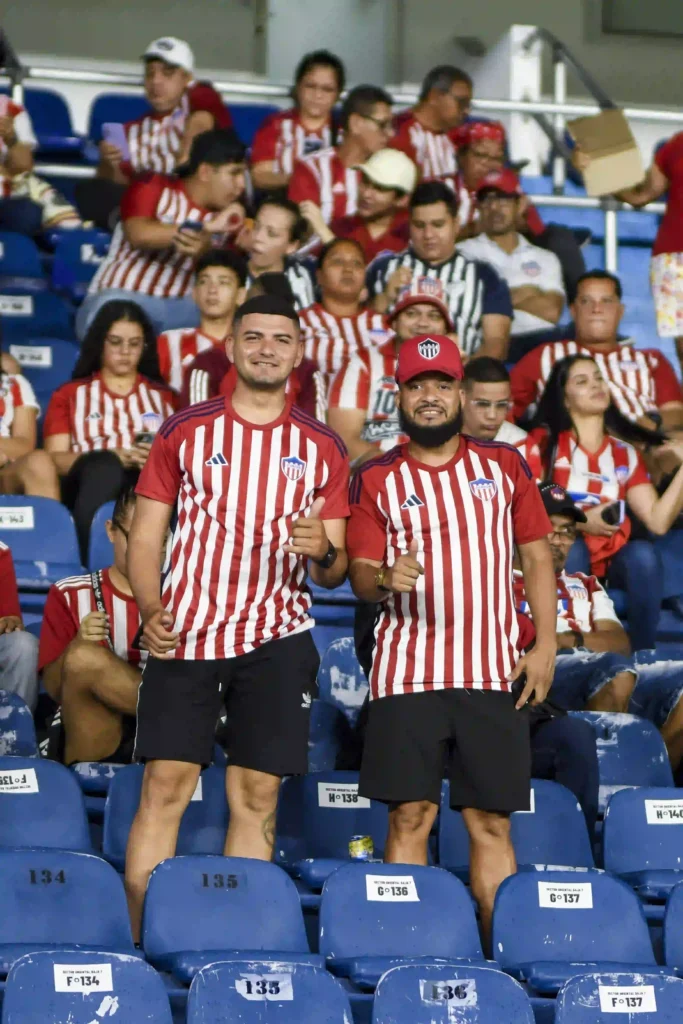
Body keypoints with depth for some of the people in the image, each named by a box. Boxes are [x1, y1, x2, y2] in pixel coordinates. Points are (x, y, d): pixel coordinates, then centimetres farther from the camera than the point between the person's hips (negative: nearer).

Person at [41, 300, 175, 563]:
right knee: (104, 466, -39)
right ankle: (90, 568, -54)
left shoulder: (164, 398, 29)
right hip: (87, 484, -1)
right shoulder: (70, 395, 25)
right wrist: (112, 457, -10)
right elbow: (56, 458, 9)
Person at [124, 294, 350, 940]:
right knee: (164, 786, -8)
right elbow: (145, 535, 7)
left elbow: (333, 573, 10)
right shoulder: (184, 431, 8)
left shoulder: (322, 448, 9)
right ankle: (138, 943, -6)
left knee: (257, 796, 0)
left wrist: (324, 552, -14)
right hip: (184, 635, -1)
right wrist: (150, 608, -10)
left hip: (277, 638, 1)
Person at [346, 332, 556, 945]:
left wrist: (546, 644, 3)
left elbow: (536, 556, 12)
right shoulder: (377, 479, 7)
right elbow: (359, 575, 3)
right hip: (408, 670, -1)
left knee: (491, 819, 1)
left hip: (493, 670, 1)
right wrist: (385, 579, -21)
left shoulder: (504, 465, 11)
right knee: (410, 814, -4)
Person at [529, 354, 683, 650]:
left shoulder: (626, 454, 13)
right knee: (573, 547, -35)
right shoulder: (544, 441, 6)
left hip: (613, 562, 3)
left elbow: (658, 521, 0)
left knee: (642, 553, -29)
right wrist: (580, 521, -11)